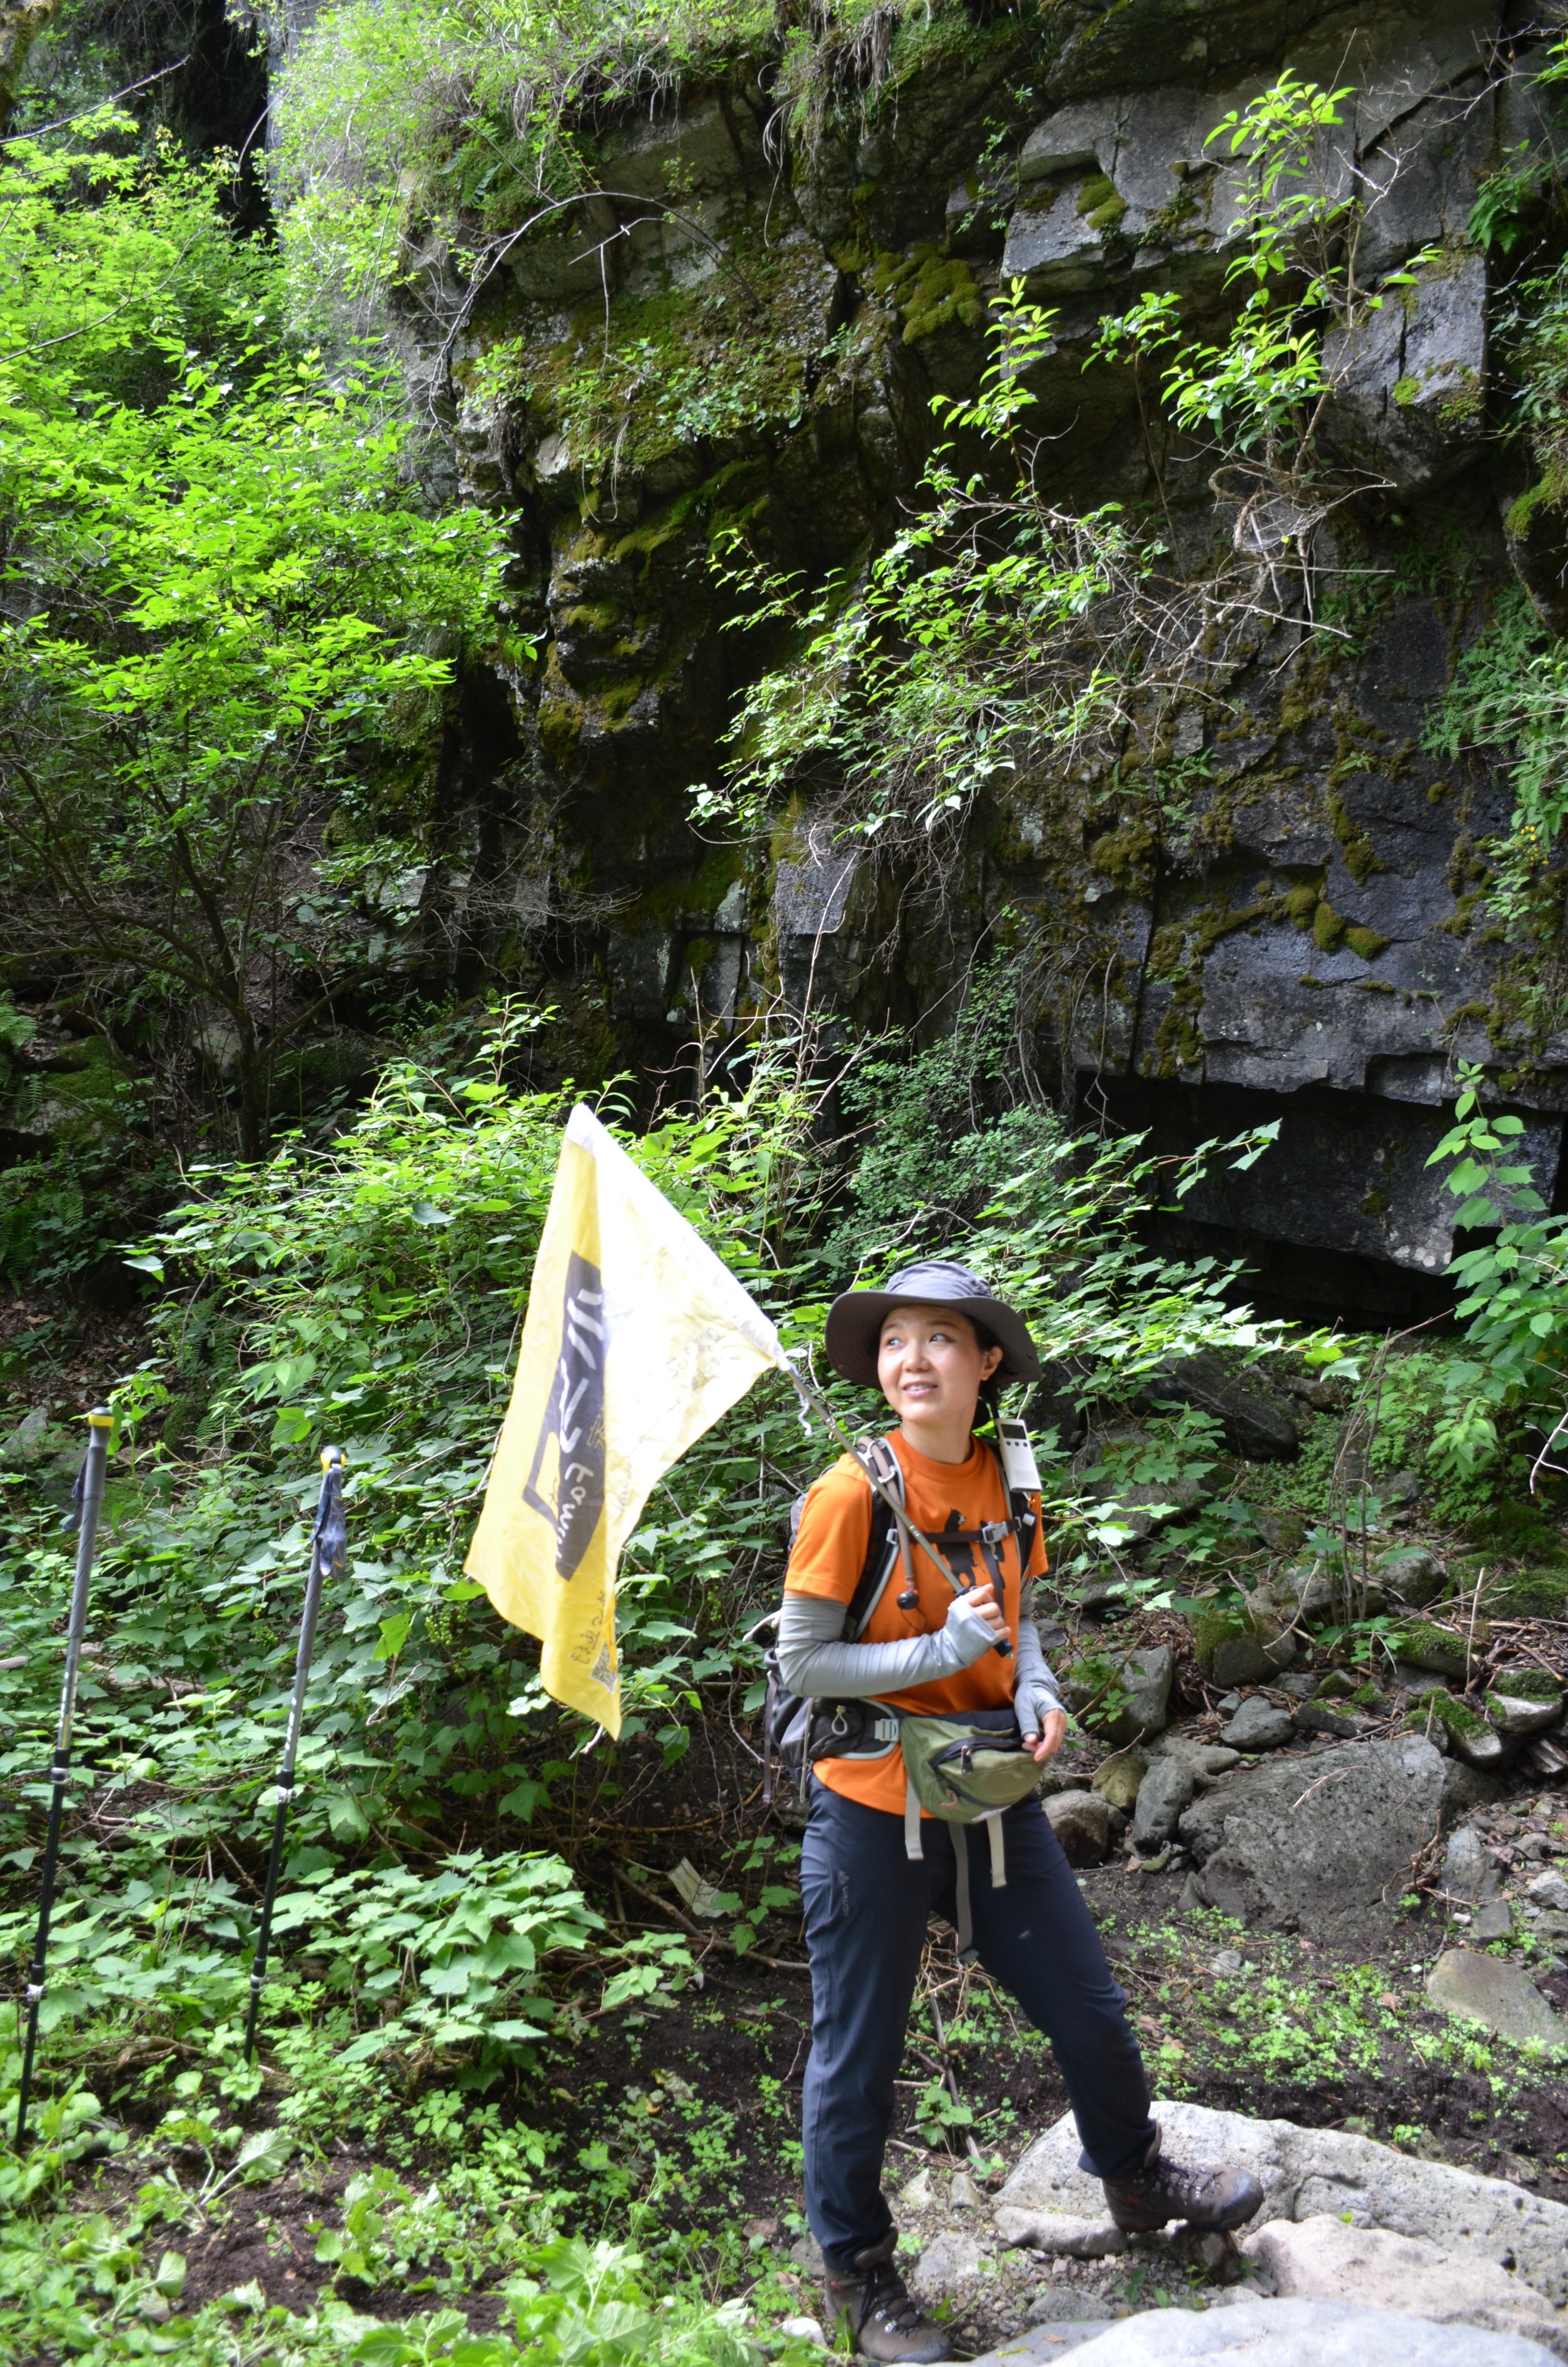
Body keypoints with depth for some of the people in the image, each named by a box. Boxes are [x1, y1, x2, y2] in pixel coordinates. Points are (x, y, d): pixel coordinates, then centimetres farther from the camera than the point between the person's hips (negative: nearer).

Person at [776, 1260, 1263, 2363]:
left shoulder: (1004, 1479, 0)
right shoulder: (852, 1493, -19)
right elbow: (800, 1661, -16)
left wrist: (1033, 1687, -6)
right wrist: (942, 1652, -24)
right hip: (874, 1809, -6)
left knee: (1090, 2010, 19)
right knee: (858, 2058, 10)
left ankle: (1136, 2180, 47)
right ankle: (857, 2273, 33)